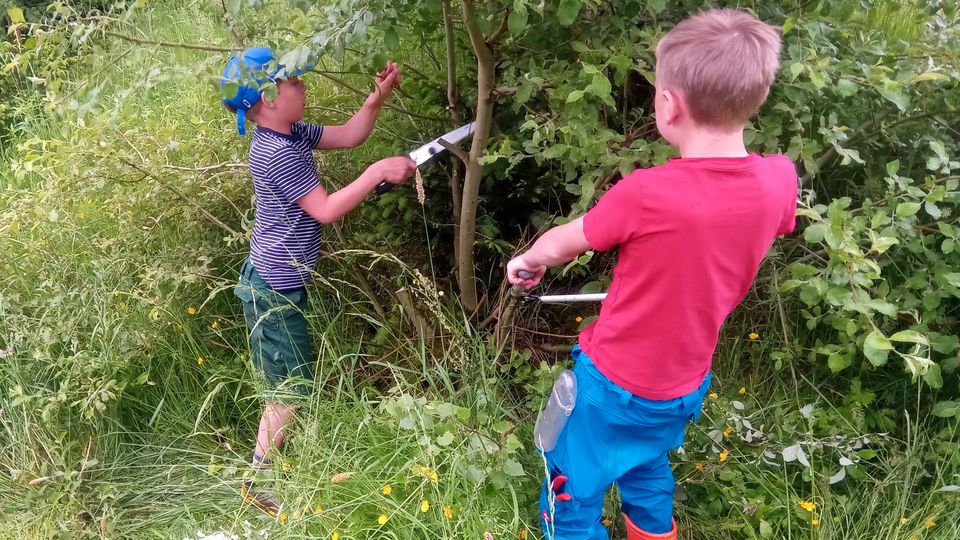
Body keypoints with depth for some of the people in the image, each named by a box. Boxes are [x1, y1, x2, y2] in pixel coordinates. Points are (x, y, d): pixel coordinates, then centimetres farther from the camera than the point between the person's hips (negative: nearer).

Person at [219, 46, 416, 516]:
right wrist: (377, 172, -25)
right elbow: (326, 210, -26)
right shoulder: (276, 154, -26)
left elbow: (348, 136, 10)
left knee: (293, 383, 23)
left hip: (281, 281, 10)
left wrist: (378, 97, -4)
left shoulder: (291, 134, 3)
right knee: (291, 390, 2)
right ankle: (258, 481, 17)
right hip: (275, 289, -10)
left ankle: (273, 459, 39)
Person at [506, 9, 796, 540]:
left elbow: (563, 243, -11)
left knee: (573, 496, 17)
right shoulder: (779, 181, -15)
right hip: (686, 385, 6)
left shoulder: (645, 194, -31)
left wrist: (527, 261, 10)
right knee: (647, 471, 33)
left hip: (616, 384, -6)